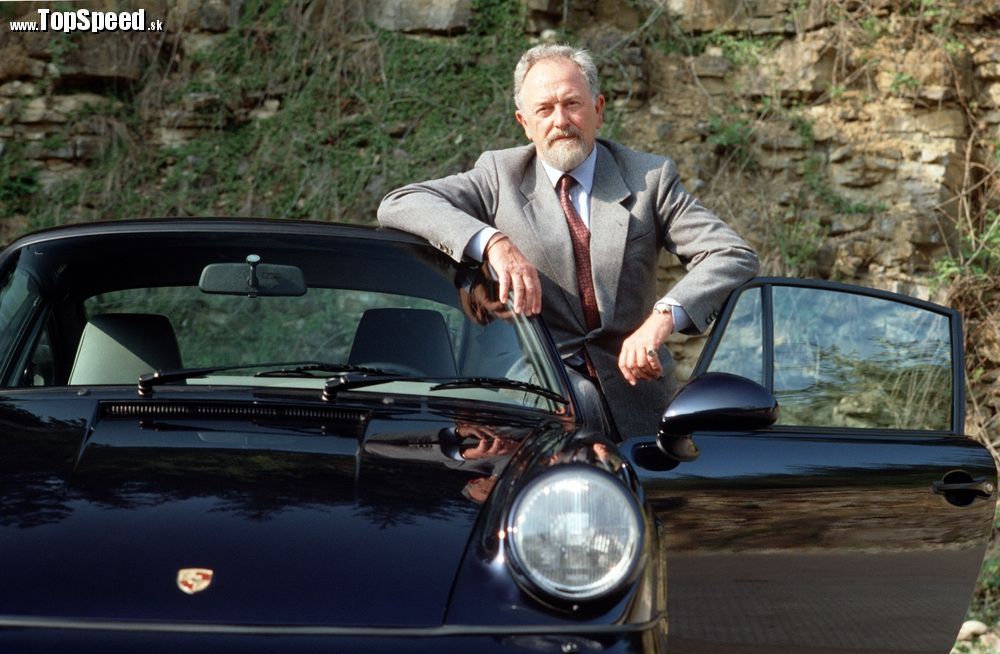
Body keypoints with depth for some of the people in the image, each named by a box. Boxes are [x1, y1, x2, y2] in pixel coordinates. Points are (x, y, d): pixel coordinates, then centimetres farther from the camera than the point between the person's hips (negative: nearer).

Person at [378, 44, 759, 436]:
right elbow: (397, 205, -9)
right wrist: (493, 242, -26)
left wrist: (665, 316, -25)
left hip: (634, 395, 0)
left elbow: (735, 256, -5)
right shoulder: (500, 175, 3)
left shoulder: (649, 178, 4)